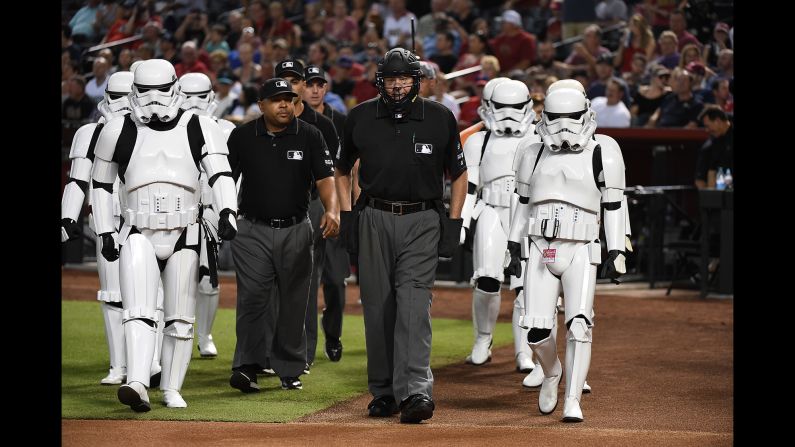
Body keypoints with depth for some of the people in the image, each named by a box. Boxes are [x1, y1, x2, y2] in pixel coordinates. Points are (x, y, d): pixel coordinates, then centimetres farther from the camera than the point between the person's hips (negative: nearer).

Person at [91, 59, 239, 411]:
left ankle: (171, 389, 21)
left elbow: (221, 174, -9)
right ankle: (137, 385, -30)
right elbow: (101, 183, 13)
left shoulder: (199, 129, 1)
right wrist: (105, 232, 9)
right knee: (139, 312, -18)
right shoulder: (120, 131, 2)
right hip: (138, 237, -1)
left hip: (184, 237, 1)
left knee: (180, 319, 7)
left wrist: (227, 212, -27)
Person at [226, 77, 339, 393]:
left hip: (295, 231, 1)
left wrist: (331, 210, -25)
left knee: (293, 302, 8)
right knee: (252, 298, -13)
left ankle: (290, 370, 17)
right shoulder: (242, 137, 1)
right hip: (253, 231, -1)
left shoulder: (309, 136, 0)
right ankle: (247, 367, -17)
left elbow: (325, 179, -6)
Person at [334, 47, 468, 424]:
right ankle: (383, 392, 14)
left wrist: (453, 222, 2)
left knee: (414, 304, -15)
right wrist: (347, 215, 6)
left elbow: (459, 174, 11)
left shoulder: (440, 118, 1)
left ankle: (416, 391, -23)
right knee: (377, 307, 4)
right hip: (374, 220, 2)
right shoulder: (360, 118, 4)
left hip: (422, 221, -2)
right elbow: (342, 170, 17)